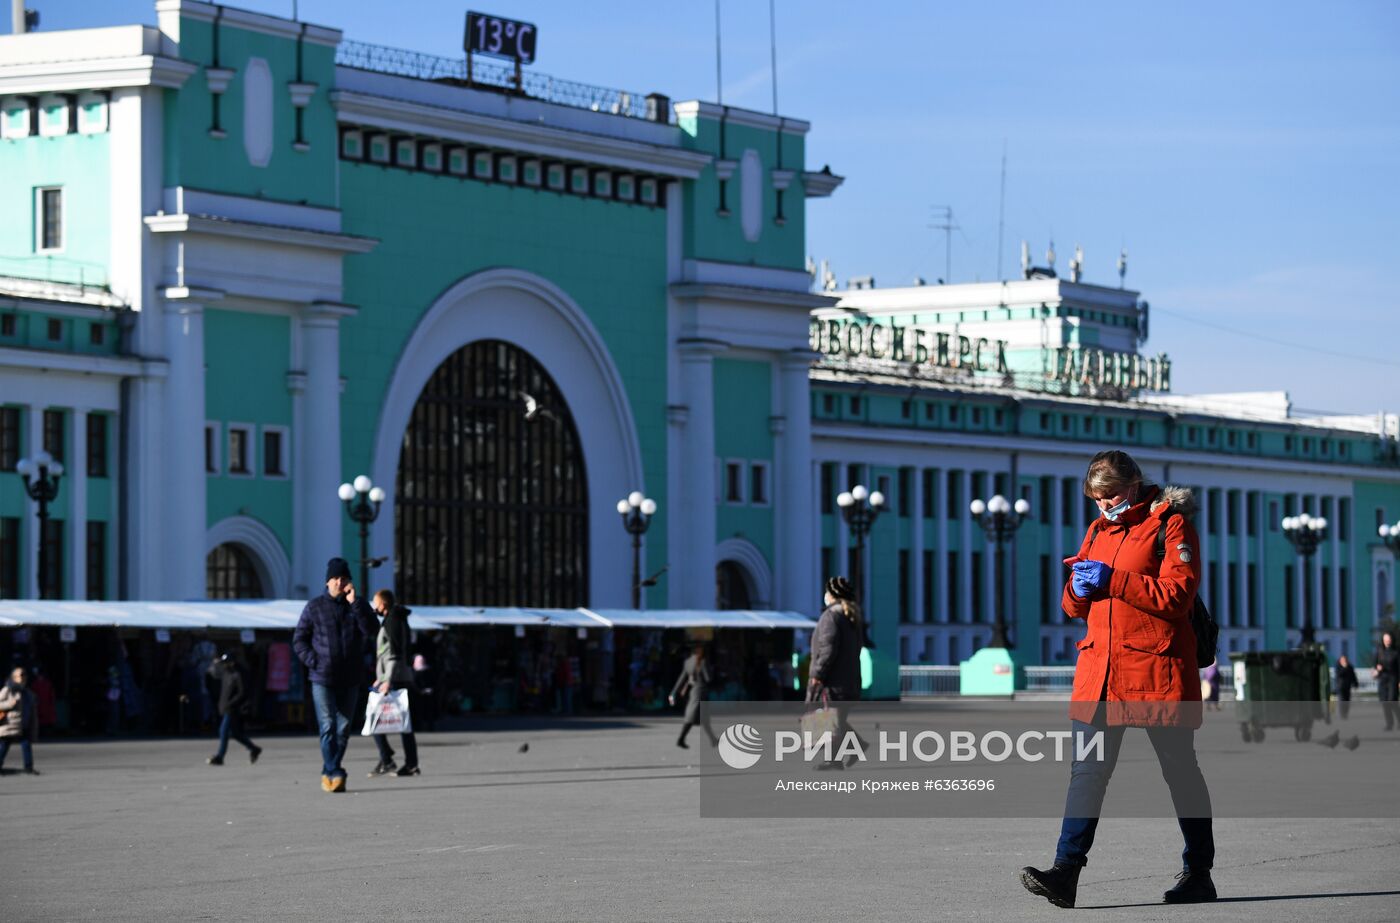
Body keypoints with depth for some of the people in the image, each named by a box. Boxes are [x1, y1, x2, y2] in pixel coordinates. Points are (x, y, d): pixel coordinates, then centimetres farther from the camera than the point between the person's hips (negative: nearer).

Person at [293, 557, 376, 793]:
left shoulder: (357, 606, 8)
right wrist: (313, 661, -7)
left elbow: (370, 630, -9)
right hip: (322, 678, -3)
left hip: (350, 679, 3)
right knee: (328, 727, -11)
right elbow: (299, 639, 7)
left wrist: (355, 603, -15)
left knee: (343, 729, 5)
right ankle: (335, 773, -14)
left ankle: (328, 774, 14)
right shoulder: (315, 607, 4)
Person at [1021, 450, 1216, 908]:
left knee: (1179, 768, 5)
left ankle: (1199, 874, 16)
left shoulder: (1170, 524, -4)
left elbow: (1177, 595, -16)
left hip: (1156, 668, -6)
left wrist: (1113, 580, -19)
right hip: (1099, 668, 6)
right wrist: (1079, 589, -3)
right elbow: (1074, 607, 21)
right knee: (1088, 768, -5)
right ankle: (1066, 871, -12)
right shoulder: (1098, 530, 17)